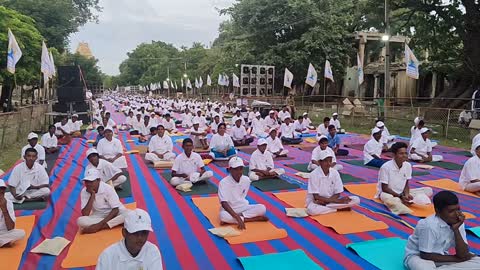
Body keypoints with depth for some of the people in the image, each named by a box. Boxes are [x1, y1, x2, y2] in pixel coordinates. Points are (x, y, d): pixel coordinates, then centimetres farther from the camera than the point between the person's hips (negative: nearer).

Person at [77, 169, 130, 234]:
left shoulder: (107, 188, -18)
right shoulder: (84, 192, -11)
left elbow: (115, 209, -19)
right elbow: (85, 214, -18)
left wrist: (101, 223, -29)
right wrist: (92, 195, -25)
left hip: (113, 213, -2)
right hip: (99, 216, 2)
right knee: (80, 220, -26)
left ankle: (99, 226, -26)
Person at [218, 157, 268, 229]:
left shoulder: (246, 180, -4)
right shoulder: (224, 182, -18)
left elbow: (243, 197, 8)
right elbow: (224, 203, -26)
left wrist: (238, 217, -3)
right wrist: (238, 218, -35)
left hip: (243, 207, 4)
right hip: (229, 210, -4)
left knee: (262, 208, -20)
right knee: (223, 216, -39)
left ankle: (236, 218, -20)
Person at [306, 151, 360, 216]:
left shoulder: (335, 173, -5)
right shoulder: (314, 174, -16)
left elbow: (337, 194, -2)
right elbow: (316, 197, -17)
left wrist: (324, 202, -19)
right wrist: (336, 200, -21)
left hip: (332, 200, 4)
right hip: (316, 201, -4)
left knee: (356, 200, -13)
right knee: (311, 210, -40)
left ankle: (324, 206, -19)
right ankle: (339, 209, -19)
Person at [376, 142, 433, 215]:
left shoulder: (408, 165, -3)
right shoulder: (386, 167, -19)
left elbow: (406, 184, 4)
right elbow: (384, 188, -16)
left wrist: (406, 195, -16)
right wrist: (400, 196, -21)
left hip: (402, 193, 6)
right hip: (388, 193, -6)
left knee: (429, 190, -6)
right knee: (386, 198, -42)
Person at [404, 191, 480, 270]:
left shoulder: (457, 222, -8)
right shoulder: (429, 225, -27)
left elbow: (462, 255, -11)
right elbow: (426, 256, -20)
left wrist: (456, 230, -22)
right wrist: (455, 258, -11)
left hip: (440, 257, 7)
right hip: (417, 256, -7)